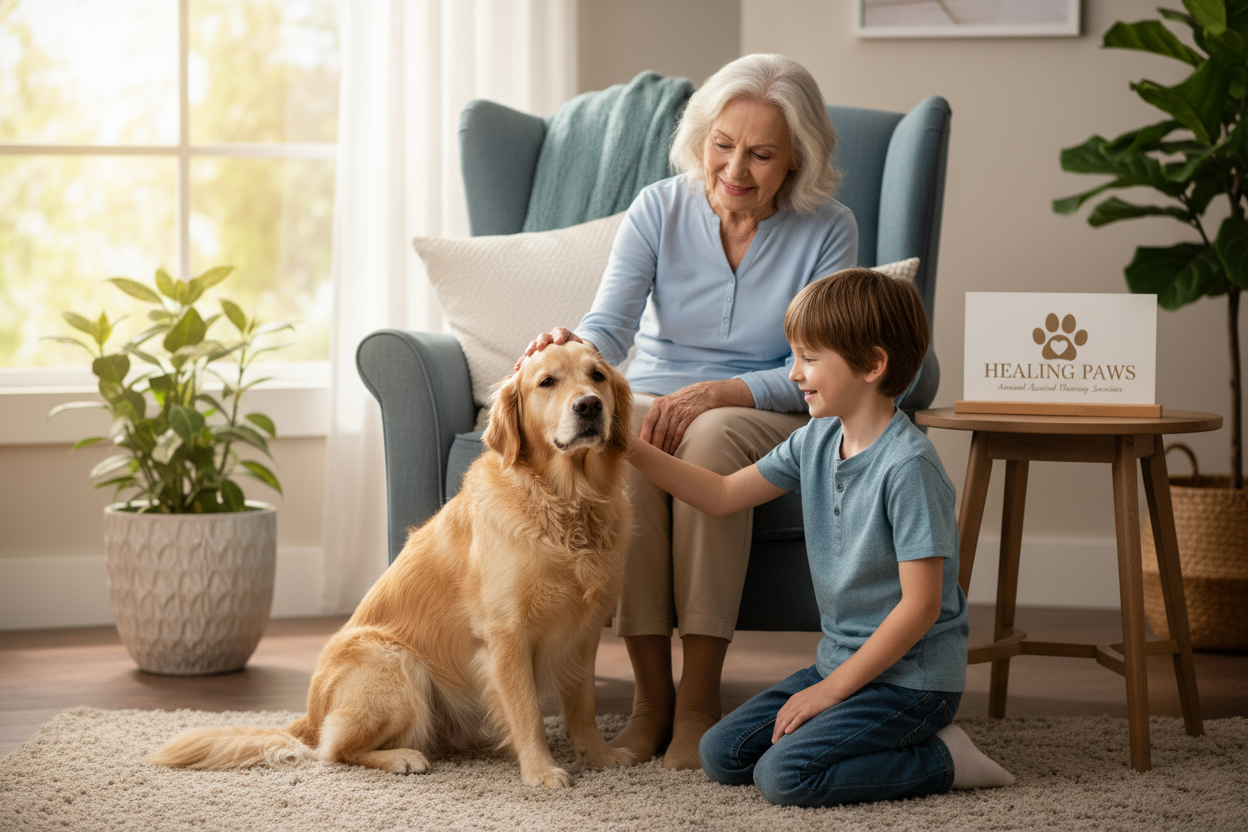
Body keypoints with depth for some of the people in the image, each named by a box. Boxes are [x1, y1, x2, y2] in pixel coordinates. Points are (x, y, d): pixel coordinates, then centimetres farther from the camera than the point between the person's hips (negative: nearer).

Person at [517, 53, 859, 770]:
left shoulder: (827, 230, -8)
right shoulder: (660, 210, -3)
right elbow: (611, 325, -14)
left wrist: (713, 394, -26)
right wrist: (573, 349, -38)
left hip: (769, 417, -2)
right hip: (656, 398, 2)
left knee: (711, 437, -38)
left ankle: (700, 700, -32)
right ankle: (651, 692, -27)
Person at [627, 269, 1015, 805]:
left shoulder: (908, 465, -21)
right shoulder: (817, 440, 5)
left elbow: (920, 605, -21)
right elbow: (722, 494, 14)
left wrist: (832, 688, -17)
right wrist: (628, 449, 3)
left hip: (912, 679, -9)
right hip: (843, 661, 9)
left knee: (784, 774, -22)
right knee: (721, 755, 1)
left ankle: (941, 761, -6)